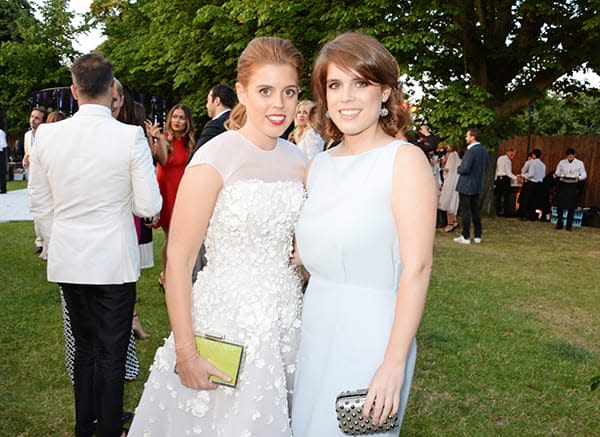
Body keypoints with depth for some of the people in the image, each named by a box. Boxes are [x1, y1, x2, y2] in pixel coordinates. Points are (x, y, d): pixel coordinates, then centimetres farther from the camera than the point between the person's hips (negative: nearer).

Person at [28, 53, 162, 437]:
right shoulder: (131, 137, -14)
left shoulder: (47, 135, -3)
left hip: (67, 261, 4)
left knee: (84, 344, 21)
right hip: (114, 261, -4)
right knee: (112, 351, 10)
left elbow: (40, 206, 4)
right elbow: (149, 206, -13)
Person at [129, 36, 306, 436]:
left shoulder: (298, 159, 4)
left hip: (287, 320, 6)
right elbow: (179, 260, -14)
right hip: (226, 321, -5)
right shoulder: (214, 160, -15)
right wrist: (185, 352, -15)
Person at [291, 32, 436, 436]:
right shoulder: (319, 166, 7)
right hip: (315, 327, 6)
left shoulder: (404, 160, -13)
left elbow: (417, 267, -17)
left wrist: (395, 363, -19)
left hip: (369, 336, -6)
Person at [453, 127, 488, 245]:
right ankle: (477, 236, 18)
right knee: (475, 210, 14)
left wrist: (459, 168, -3)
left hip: (466, 186, -8)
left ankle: (466, 237, 3)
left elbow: (465, 169, -23)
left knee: (465, 211, -1)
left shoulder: (471, 151, -20)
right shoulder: (484, 151, 8)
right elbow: (484, 168, 16)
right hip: (478, 185, 8)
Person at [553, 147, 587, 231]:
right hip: (562, 184, 2)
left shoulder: (580, 163, 3)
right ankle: (559, 224, 11)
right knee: (560, 205, 1)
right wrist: (556, 175, -16)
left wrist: (579, 178, -19)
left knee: (571, 207, -1)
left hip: (573, 186, -1)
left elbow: (584, 174, 3)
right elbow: (557, 172, 8)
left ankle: (569, 225, 7)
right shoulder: (562, 162, 7)